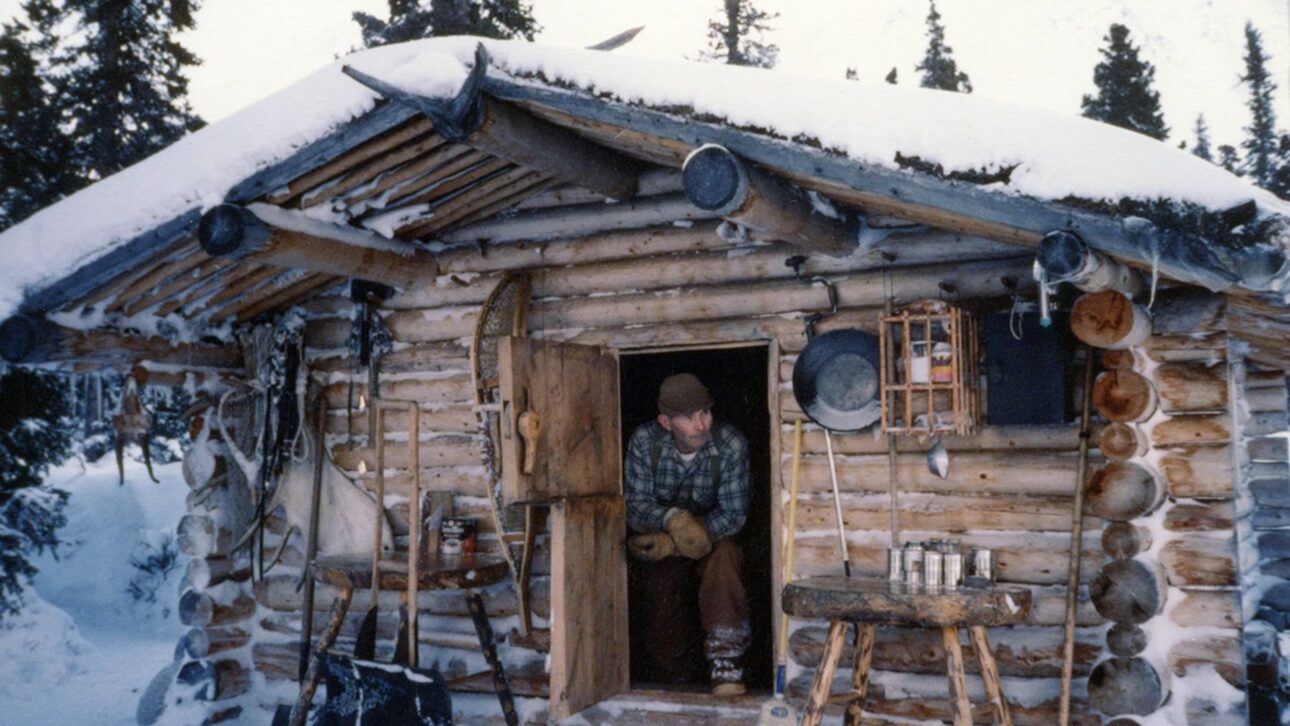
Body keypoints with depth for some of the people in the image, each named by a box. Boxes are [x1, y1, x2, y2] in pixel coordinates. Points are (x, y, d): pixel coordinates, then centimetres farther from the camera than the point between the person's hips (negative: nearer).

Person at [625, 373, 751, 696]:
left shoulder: (731, 444, -21)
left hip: (713, 540, 0)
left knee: (724, 553, -36)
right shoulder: (645, 440, -17)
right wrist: (673, 520, -41)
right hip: (661, 548, 1)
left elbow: (733, 515, -21)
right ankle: (672, 669, 27)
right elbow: (636, 507, -18)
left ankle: (726, 666, -32)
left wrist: (673, 543, -32)